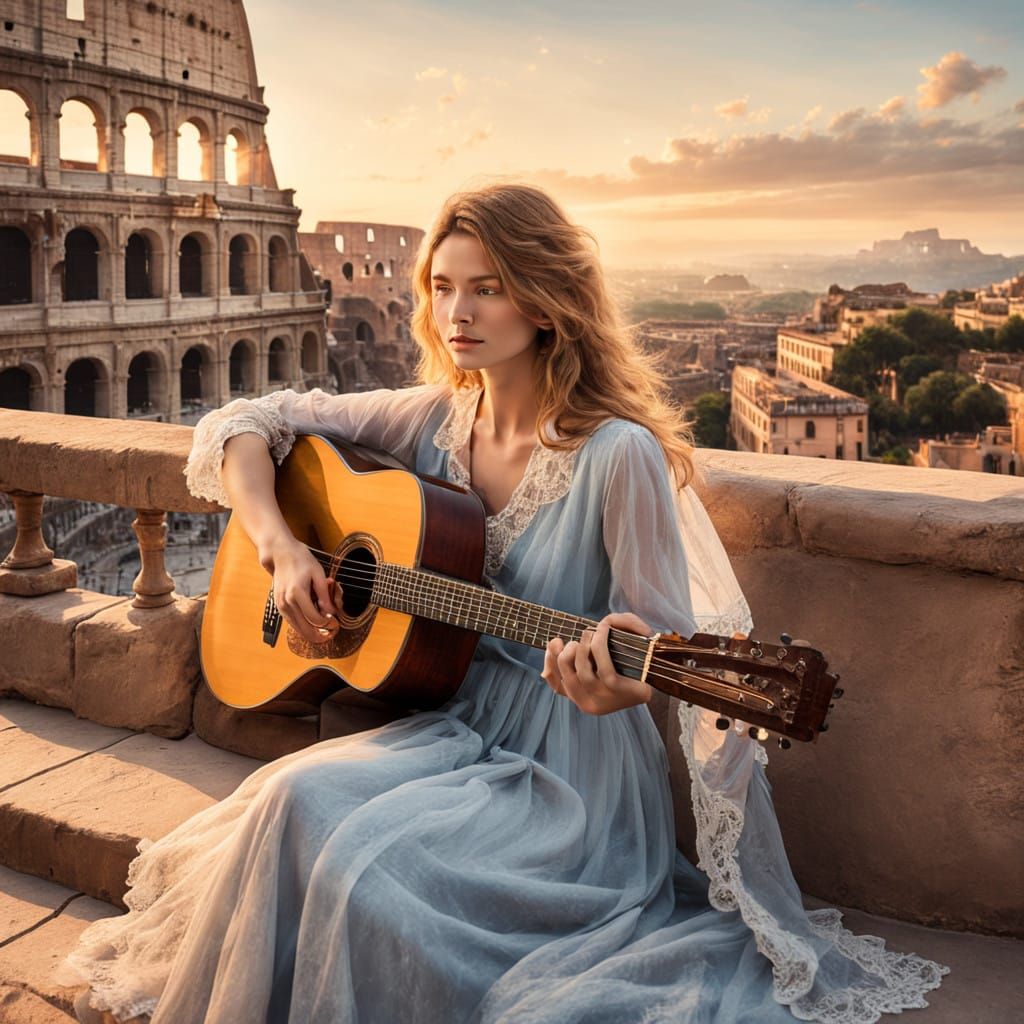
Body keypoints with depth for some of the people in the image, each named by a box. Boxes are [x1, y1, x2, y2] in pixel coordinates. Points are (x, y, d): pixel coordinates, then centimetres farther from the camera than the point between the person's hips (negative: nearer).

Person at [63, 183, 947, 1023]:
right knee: (294, 803, -22)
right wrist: (280, 549, -9)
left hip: (572, 770, -5)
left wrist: (618, 685, -34)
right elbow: (243, 427, 7)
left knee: (372, 865, -27)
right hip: (450, 723, 5)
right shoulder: (433, 419, 1)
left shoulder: (618, 455, -17)